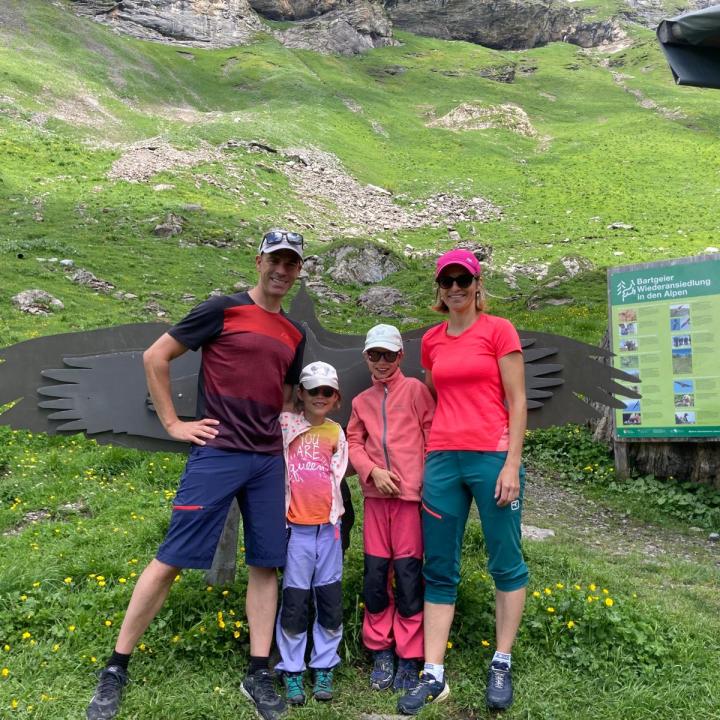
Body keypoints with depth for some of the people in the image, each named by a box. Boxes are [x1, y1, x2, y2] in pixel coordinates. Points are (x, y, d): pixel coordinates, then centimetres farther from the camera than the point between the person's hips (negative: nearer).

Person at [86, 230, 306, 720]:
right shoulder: (224, 310, -2)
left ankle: (259, 674, 18)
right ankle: (116, 669, 12)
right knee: (172, 559, -3)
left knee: (266, 564, 6)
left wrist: (279, 444, 13)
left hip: (269, 461, 6)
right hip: (217, 454, -5)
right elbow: (155, 357, -1)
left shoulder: (295, 334, 14)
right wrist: (173, 424, -4)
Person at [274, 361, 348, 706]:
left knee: (330, 598, 7)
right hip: (296, 524, -3)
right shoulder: (286, 424, 0)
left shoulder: (336, 432, 9)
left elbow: (338, 472, 9)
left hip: (328, 523, 3)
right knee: (294, 599, 0)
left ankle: (324, 668, 22)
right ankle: (291, 670, 15)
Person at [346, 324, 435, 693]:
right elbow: (354, 443, 10)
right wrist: (373, 471, -7)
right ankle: (380, 651, 20)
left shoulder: (414, 389, 3)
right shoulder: (362, 401, 14)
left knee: (408, 574, -1)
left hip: (410, 492, -3)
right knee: (375, 574, 6)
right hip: (375, 495, 4)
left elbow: (433, 434, -1)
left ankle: (409, 657, 11)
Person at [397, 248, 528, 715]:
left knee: (506, 564, 6)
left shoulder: (499, 330, -2)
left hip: (492, 457, -4)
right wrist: (431, 456, 15)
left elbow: (517, 402, -5)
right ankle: (434, 675, 15)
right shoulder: (431, 340, 12)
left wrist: (512, 464, -11)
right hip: (442, 460, 5)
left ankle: (502, 666, 23)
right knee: (439, 570, 7)